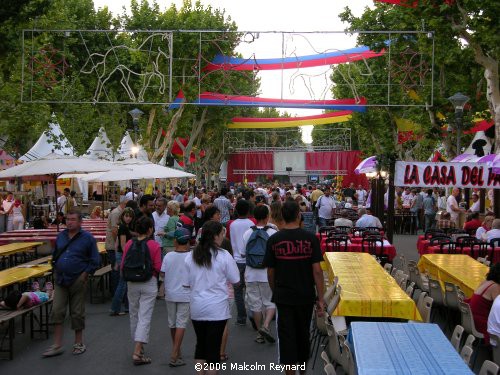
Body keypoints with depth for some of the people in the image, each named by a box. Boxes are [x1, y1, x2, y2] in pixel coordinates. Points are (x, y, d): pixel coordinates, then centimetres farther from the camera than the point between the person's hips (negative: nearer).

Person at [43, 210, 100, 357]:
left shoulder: (87, 238, -6)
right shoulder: (61, 236, 9)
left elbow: (94, 261, -4)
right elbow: (54, 255, 21)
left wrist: (85, 274, -11)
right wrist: (55, 270, 9)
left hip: (77, 280, -4)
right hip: (60, 279, 4)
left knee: (77, 313, 6)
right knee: (57, 312, -1)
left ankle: (79, 343, 21)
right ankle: (57, 345, 5)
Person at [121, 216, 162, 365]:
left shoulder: (129, 244, -3)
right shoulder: (154, 245, -12)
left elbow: (123, 266, 0)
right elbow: (158, 268, -12)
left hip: (132, 284, 4)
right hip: (149, 283, -4)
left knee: (134, 315, 19)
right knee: (144, 318, -3)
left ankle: (138, 346, 33)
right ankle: (137, 352, -10)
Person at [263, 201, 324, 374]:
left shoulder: (274, 240, -5)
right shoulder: (310, 238, -8)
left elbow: (270, 272, 0)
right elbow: (317, 270, -11)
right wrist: (320, 298, -4)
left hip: (283, 296, -1)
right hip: (306, 295, 1)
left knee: (286, 335, 4)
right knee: (303, 333, 19)